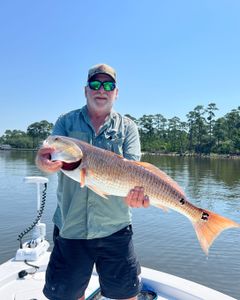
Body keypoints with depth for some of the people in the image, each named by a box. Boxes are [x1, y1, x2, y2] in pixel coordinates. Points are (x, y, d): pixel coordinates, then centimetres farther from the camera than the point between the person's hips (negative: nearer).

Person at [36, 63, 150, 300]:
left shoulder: (127, 127, 4)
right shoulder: (66, 122, 6)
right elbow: (47, 156, -7)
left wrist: (133, 191, -30)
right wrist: (44, 162, -32)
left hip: (115, 229, 0)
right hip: (69, 227, 1)